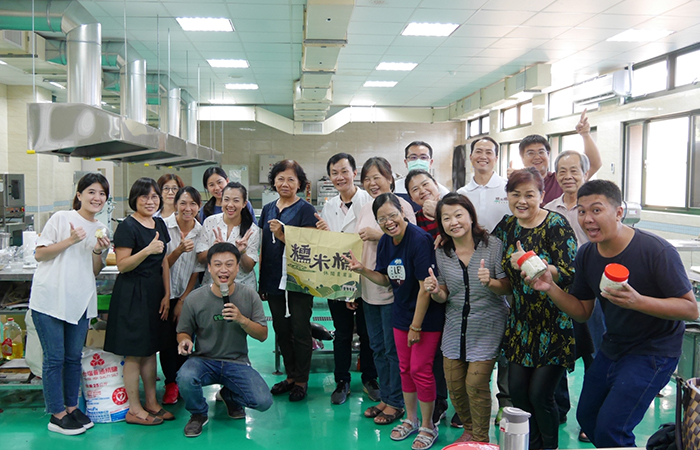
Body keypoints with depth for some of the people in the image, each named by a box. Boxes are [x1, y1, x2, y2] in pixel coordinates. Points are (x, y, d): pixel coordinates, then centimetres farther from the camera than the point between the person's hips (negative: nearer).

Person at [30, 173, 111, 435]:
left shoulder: (101, 229, 12)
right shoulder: (61, 218, -4)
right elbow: (39, 254, -5)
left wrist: (98, 251, -5)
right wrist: (70, 241, -16)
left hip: (79, 302, 5)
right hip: (50, 299, -5)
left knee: (74, 357, 12)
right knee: (54, 358, 1)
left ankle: (71, 407, 24)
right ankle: (57, 414, 12)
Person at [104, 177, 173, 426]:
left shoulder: (159, 224, 11)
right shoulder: (127, 226, -11)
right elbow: (122, 265, -16)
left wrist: (167, 295, 9)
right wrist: (148, 250, -29)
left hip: (154, 292, 7)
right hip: (132, 293, -7)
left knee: (150, 348, 13)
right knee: (134, 352, -1)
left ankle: (152, 403, 23)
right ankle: (134, 410, 9)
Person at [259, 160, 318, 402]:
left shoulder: (306, 210, -6)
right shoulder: (268, 209, 11)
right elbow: (263, 246, 15)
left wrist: (282, 235, -24)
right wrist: (261, 281, 13)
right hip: (274, 280, 6)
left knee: (300, 331, 3)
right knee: (281, 330, 13)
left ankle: (301, 380, 16)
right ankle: (291, 376, 27)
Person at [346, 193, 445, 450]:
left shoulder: (419, 240, -23)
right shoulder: (385, 242, 0)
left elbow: (425, 286, -23)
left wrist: (416, 326, -19)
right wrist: (362, 270, -9)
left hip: (426, 316, -7)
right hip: (401, 314, 7)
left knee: (420, 369, 0)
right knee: (405, 368, 16)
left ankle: (428, 426, 19)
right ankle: (411, 420, 34)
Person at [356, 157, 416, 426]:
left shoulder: (401, 205, -9)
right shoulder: (365, 209, 13)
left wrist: (379, 235, -19)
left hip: (392, 288, -7)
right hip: (369, 289, 8)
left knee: (393, 348, 2)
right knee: (377, 347, 15)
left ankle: (396, 402, 16)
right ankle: (384, 398, 28)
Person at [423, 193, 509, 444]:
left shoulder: (493, 246, -11)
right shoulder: (441, 254, 0)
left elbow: (507, 287, -9)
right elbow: (444, 297, 6)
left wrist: (490, 283, -30)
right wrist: (435, 291, -17)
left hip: (487, 326, -4)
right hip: (455, 326, 4)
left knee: (476, 384, -6)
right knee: (454, 385, 9)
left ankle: (481, 438, 18)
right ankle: (469, 429, 36)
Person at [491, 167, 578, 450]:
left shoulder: (556, 225, -12)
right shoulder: (507, 226, 5)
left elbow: (568, 274, -20)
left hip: (555, 324, -5)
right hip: (522, 321, 6)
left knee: (540, 394, -4)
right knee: (516, 389, 7)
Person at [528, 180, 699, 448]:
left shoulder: (656, 251, -23)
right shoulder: (586, 255, -4)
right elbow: (582, 312, 3)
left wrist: (637, 301, -37)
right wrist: (550, 288, -14)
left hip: (653, 352, -7)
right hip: (612, 349, 7)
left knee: (610, 428, -14)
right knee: (586, 417, 17)